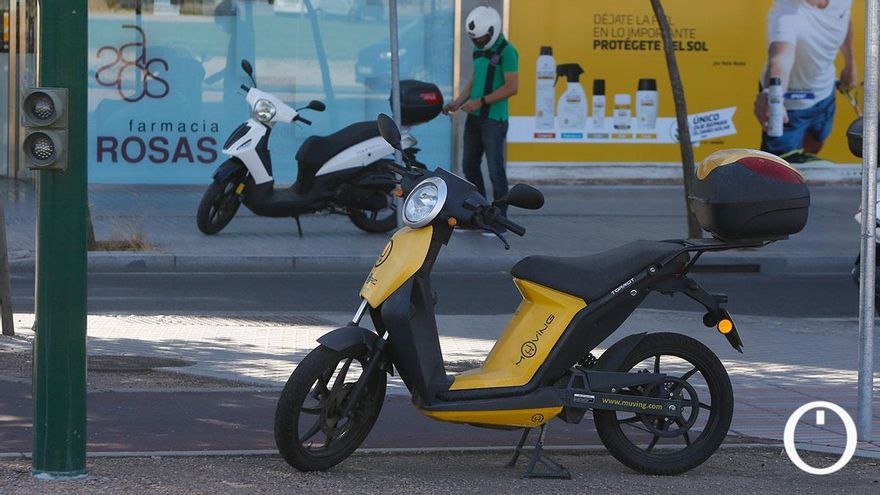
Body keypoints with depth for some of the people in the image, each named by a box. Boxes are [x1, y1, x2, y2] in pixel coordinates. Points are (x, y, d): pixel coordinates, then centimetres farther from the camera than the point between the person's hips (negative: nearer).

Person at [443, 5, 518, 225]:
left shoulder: (506, 51, -12)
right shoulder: (478, 50, 13)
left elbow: (512, 87, -18)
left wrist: (481, 102, -20)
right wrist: (458, 102, 6)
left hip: (494, 120, -9)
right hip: (474, 117, 9)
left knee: (495, 170, -5)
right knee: (470, 166, 12)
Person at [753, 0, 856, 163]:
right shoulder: (784, 14, -40)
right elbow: (781, 57, -60)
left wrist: (849, 64, 19)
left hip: (824, 94, 6)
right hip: (789, 104, -6)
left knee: (813, 148, 27)